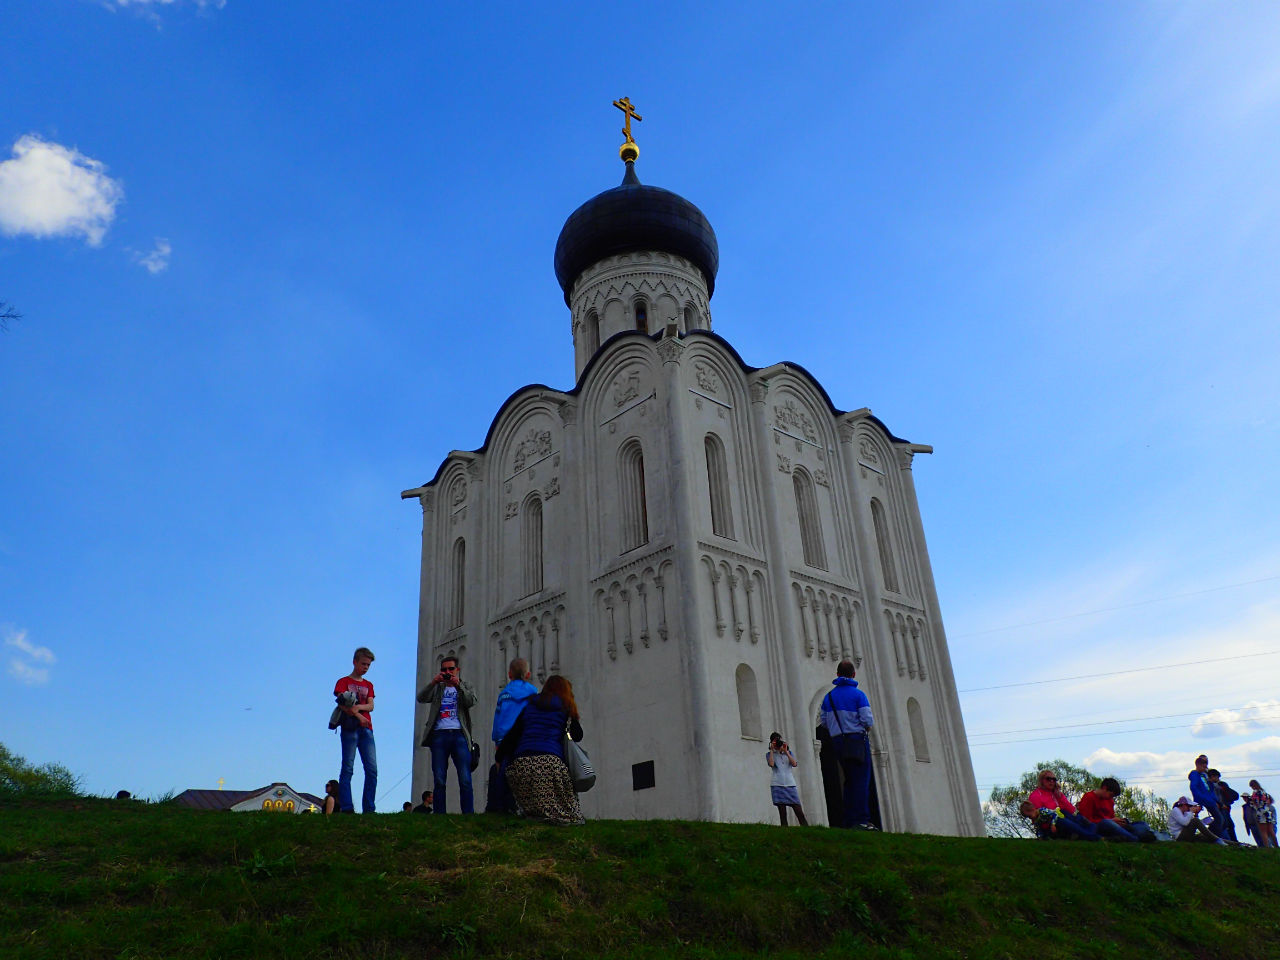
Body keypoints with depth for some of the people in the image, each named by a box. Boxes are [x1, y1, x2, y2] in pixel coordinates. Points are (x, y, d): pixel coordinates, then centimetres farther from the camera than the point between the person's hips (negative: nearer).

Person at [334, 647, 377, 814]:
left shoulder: (368, 685, 24)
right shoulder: (343, 681, 10)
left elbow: (371, 706, 10)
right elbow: (342, 704, -5)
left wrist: (358, 707, -10)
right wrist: (358, 715, -16)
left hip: (366, 728, 4)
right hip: (350, 727, -4)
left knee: (372, 769, -4)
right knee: (347, 768, -8)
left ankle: (369, 809, -3)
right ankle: (346, 808, -9)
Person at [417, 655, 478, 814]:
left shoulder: (465, 687, 18)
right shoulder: (437, 688, 20)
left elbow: (471, 702, -2)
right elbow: (421, 698, 3)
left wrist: (458, 685, -13)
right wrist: (433, 682, -12)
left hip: (459, 735, -1)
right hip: (439, 735, 1)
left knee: (465, 780, -8)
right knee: (439, 781, -1)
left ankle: (469, 814, -8)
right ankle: (439, 815, 2)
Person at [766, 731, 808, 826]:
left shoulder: (789, 753, 17)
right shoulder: (769, 754, 10)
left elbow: (794, 764, 0)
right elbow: (771, 764, -10)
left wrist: (785, 751, -1)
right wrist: (772, 750, -3)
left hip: (790, 785, 2)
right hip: (778, 786, -2)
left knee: (800, 813, -5)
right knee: (782, 814, -5)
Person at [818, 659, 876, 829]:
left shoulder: (829, 696, 8)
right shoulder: (858, 694, -7)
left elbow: (823, 721, 8)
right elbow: (868, 720, -14)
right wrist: (866, 726, 8)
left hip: (838, 741, 5)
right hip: (857, 740, -5)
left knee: (850, 781, 13)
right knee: (862, 780, -4)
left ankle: (850, 820, 11)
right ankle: (862, 820, -10)